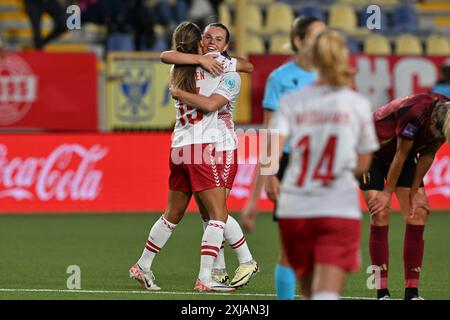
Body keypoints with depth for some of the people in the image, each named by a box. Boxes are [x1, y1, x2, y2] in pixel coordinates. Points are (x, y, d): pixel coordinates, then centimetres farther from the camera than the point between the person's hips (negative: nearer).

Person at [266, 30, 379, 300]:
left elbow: (271, 149, -10)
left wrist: (270, 179, 3)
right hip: (339, 208, -2)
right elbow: (363, 164, 8)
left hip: (294, 209, 3)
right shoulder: (357, 104, 2)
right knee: (327, 294, -13)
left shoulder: (292, 102, 4)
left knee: (309, 291, 19)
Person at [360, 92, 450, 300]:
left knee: (418, 214, -5)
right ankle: (382, 292, -12)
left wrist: (415, 193, -5)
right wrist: (388, 192, -16)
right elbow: (401, 154, -27)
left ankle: (412, 292, -2)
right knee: (380, 214, -15)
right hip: (373, 154, -6)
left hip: (403, 157, 6)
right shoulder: (415, 112, -38)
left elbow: (427, 156, -6)